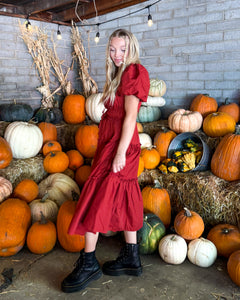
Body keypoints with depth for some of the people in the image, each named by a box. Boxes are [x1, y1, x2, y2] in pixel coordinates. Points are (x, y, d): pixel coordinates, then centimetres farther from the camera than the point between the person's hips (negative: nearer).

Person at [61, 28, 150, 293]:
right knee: (122, 198, 12)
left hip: (120, 143, -9)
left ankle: (88, 263, 7)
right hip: (110, 141, 9)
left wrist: (120, 152, -22)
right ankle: (131, 258, 23)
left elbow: (130, 117, -17)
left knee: (97, 199, -5)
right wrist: (114, 150, 14)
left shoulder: (134, 72, -9)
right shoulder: (119, 74, 19)